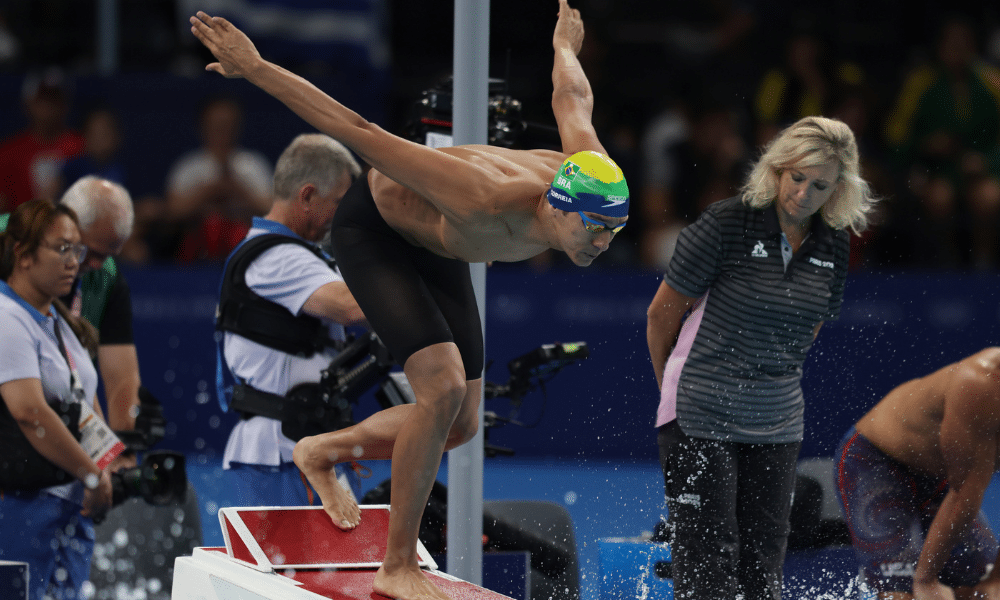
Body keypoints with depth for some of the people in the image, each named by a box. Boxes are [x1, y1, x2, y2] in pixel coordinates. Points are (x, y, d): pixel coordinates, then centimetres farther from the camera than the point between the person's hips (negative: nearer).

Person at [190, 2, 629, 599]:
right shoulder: (487, 205, -44)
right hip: (372, 229, -8)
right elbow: (362, 133, -41)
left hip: (433, 245, 8)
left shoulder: (588, 170, -25)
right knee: (444, 385, -26)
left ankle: (324, 451, 29)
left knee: (460, 424, 4)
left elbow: (573, 96, -2)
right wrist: (255, 68, -37)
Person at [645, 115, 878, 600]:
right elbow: (661, 315, 0)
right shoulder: (724, 224, -11)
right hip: (699, 420, -5)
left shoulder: (836, 249, 3)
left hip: (778, 428, 5)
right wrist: (676, 390, 13)